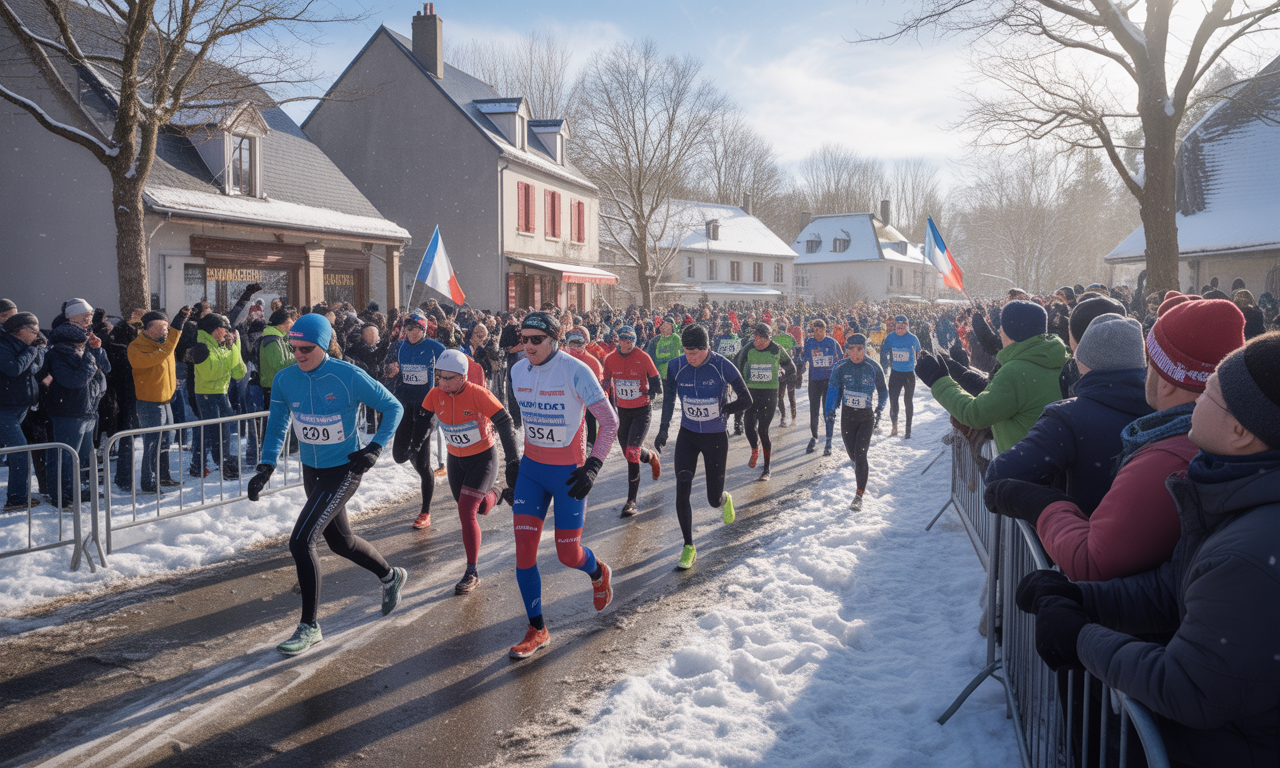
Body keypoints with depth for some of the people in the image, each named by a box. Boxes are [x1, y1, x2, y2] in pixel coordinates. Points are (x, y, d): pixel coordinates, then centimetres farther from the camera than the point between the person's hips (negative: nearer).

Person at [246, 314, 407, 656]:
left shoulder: (349, 377, -19)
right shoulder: (284, 380, -5)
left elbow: (393, 408, -8)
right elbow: (277, 427, 2)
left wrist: (374, 448, -18)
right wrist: (265, 468, -12)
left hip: (344, 471, -6)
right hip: (311, 471, 6)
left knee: (300, 542, -14)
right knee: (339, 541, 20)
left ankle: (309, 627, 2)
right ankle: (390, 577, 47)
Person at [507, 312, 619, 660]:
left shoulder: (575, 371, -19)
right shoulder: (518, 371, -1)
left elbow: (609, 420, -16)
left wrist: (593, 466, -24)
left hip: (568, 473, -5)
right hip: (531, 470, 5)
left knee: (568, 554, 3)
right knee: (524, 548, -3)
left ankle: (598, 573, 40)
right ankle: (537, 630, 11)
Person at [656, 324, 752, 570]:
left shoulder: (722, 367, -17)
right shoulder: (676, 366, -9)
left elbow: (746, 400, -7)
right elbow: (669, 399, 9)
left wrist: (722, 411, -12)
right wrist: (663, 429, 9)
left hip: (716, 437, -2)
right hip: (687, 435, 2)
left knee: (713, 500, 5)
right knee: (682, 491, -10)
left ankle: (724, 500, 44)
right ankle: (689, 547, 5)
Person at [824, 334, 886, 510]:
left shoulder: (874, 367, -6)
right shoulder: (842, 367, -3)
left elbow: (883, 391, 8)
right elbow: (833, 388, -3)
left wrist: (879, 410, 3)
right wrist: (830, 409, -17)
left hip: (866, 416, -2)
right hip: (847, 415, 2)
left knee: (860, 454, -14)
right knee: (851, 453, 9)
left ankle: (859, 495, -7)